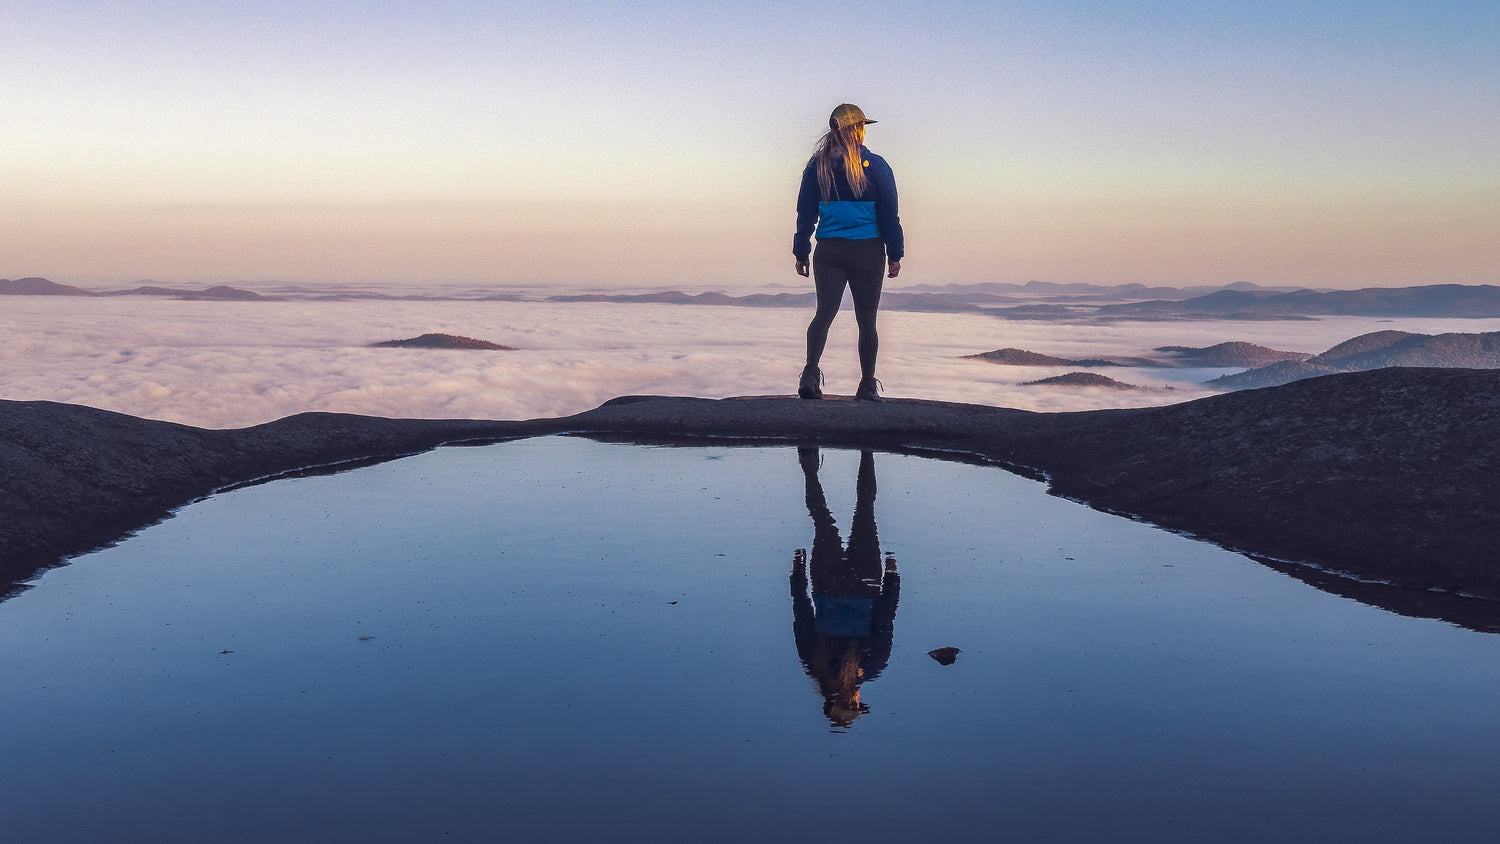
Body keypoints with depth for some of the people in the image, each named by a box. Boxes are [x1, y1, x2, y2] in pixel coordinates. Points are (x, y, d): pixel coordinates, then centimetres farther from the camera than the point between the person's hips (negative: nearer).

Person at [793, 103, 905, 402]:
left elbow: (805, 213, 5)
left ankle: (811, 372, -20)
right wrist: (895, 254, 4)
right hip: (867, 253, -1)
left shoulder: (817, 165, 4)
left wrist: (801, 253, 10)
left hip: (829, 253, 2)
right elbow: (889, 214, -2)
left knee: (824, 313, 2)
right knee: (866, 320, 7)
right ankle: (867, 386, 12)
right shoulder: (875, 165, -2)